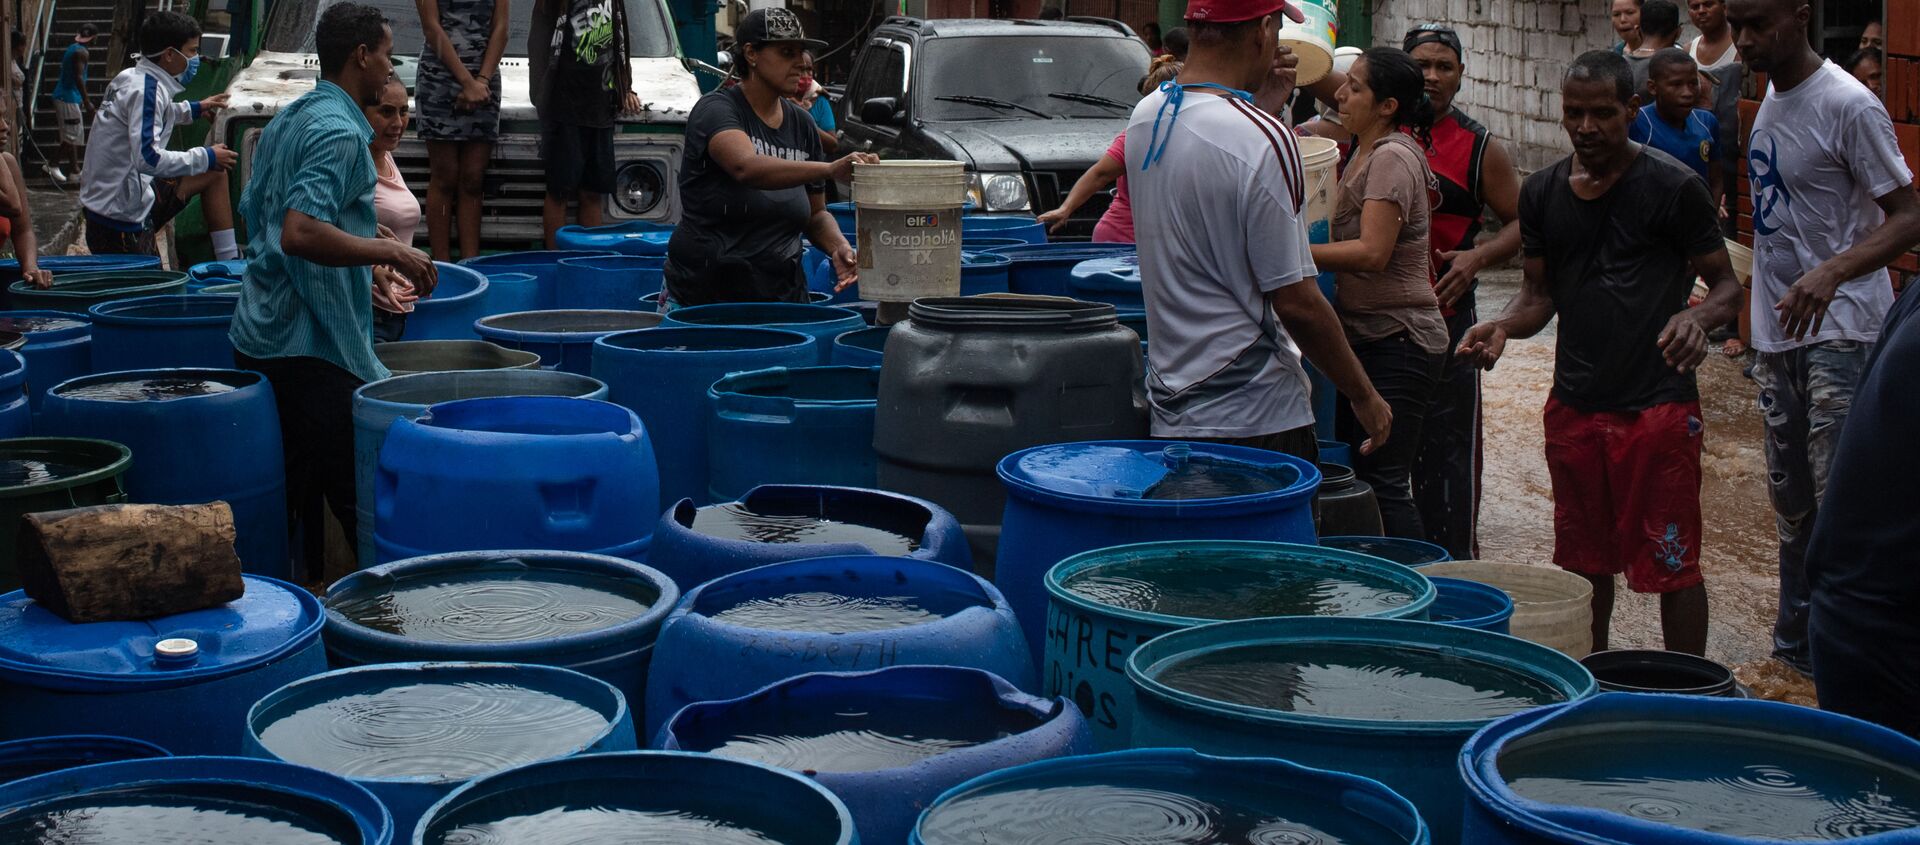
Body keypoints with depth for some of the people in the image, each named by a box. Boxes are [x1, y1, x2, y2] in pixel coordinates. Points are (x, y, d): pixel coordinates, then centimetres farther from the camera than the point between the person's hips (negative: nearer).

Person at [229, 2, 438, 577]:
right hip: (315, 346, -10)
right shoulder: (340, 131, -15)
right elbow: (302, 233, -28)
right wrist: (389, 252, -18)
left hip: (259, 334, 10)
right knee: (361, 503, -5)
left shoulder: (287, 120, 16)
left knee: (285, 499, 12)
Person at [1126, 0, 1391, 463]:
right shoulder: (1263, 140, -18)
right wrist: (1364, 394, -4)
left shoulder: (1143, 118, 5)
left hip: (1169, 405, 8)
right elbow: (1296, 302, -16)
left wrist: (1264, 106, 15)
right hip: (1254, 418, -7)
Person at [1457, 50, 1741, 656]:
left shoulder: (1672, 187, -6)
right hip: (1574, 402, 5)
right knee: (1584, 561, 15)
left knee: (1671, 563, -3)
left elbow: (1726, 283, -3)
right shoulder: (1542, 193, 8)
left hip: (1657, 403, -5)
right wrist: (1504, 326, -7)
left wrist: (1697, 317, -26)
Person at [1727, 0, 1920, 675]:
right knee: (1791, 501, 15)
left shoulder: (1848, 105, -15)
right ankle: (1795, 651, 26)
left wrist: (1830, 273, -33)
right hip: (1778, 329, 8)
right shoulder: (1771, 98, 10)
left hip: (1840, 333, -8)